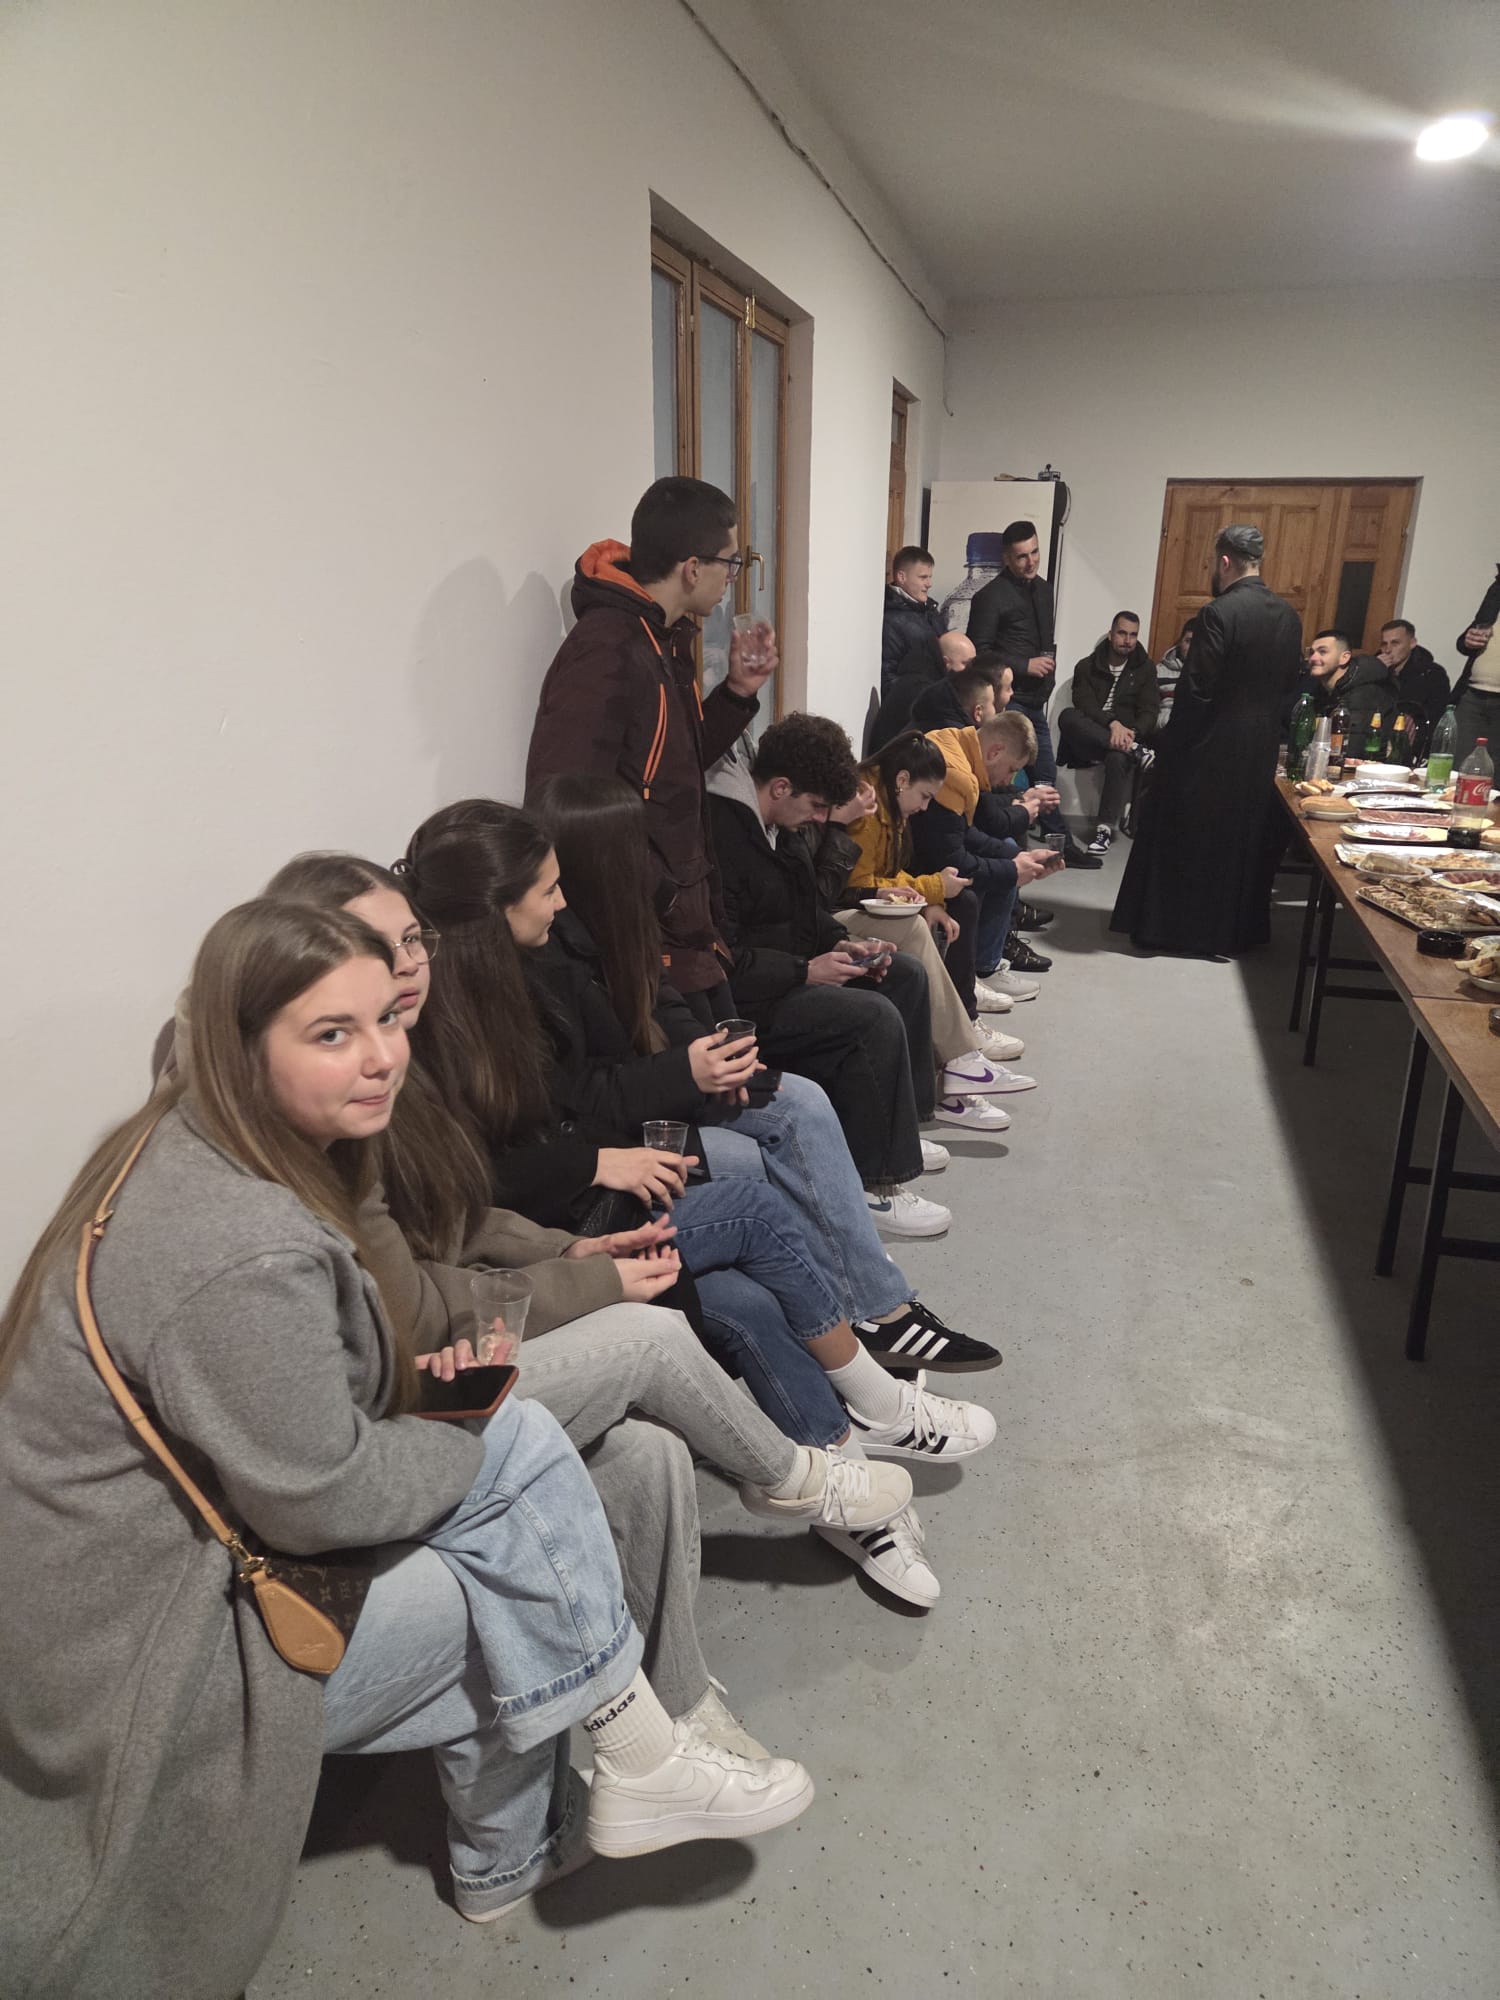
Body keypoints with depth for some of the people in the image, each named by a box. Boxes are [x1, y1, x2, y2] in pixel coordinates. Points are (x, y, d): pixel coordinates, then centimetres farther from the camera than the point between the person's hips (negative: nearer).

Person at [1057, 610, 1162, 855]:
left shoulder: (1145, 669, 13)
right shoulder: (1087, 667, 9)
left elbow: (1149, 711, 2)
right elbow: (1084, 704, -7)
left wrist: (1132, 732, -21)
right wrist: (1112, 724, -26)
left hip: (1127, 736, -1)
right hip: (1090, 741, 1)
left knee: (1119, 758, -38)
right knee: (1067, 716, -32)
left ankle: (1106, 828, -35)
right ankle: (1134, 751, -34)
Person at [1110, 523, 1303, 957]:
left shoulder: (1218, 613, -17)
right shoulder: (1289, 616, 4)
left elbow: (1196, 689, -18)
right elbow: (1288, 682, 10)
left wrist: (1168, 743, -9)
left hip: (1208, 748, -6)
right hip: (1258, 751, 6)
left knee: (1182, 837, 6)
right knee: (1242, 839, 15)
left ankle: (1166, 926, 13)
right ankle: (1233, 930, 24)